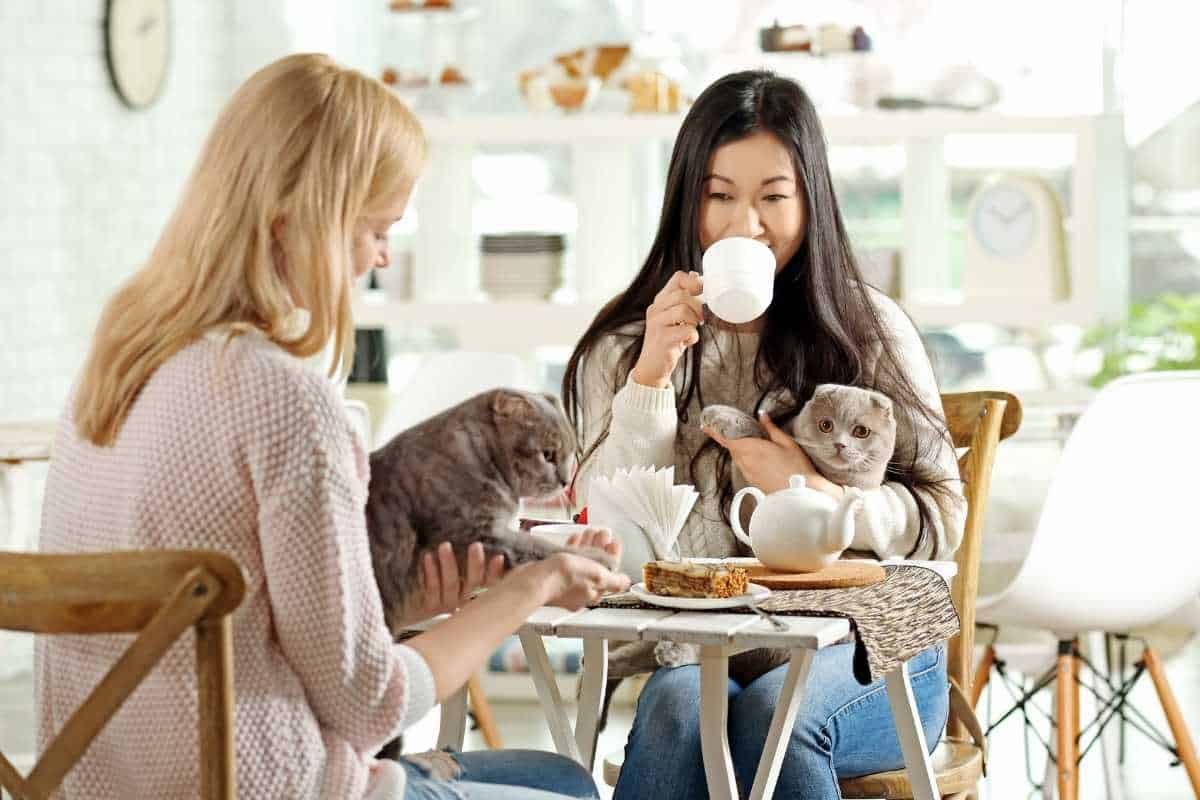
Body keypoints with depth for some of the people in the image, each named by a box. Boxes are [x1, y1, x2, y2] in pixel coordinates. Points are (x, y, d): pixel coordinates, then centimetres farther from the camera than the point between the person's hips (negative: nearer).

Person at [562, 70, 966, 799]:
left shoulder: (871, 331, 5)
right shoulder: (625, 347, 8)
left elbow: (942, 520, 3)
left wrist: (819, 496, -15)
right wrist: (651, 375, -15)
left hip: (867, 653, -1)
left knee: (776, 706, -33)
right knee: (679, 702, -33)